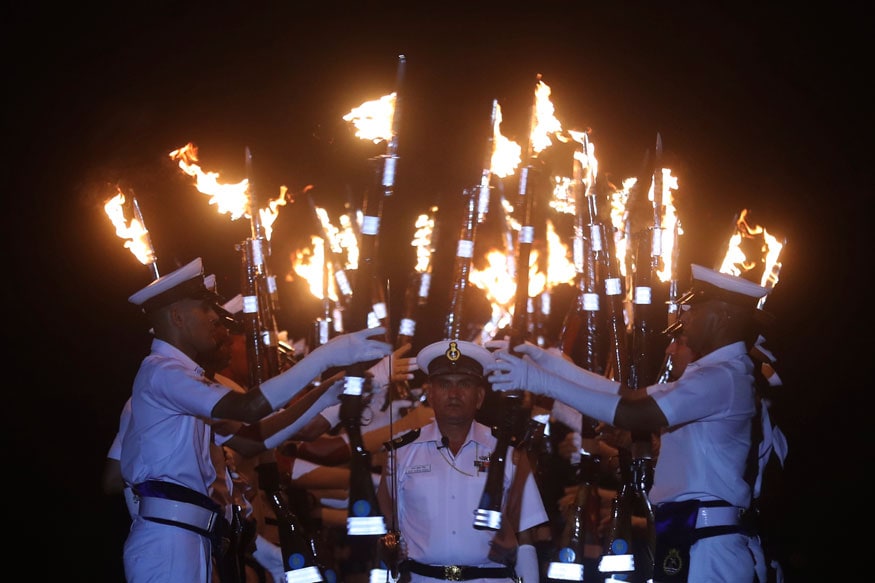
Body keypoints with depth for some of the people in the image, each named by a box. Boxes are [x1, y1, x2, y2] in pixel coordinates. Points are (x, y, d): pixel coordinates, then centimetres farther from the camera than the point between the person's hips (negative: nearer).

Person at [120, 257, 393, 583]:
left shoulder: (183, 377, 21)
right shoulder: (161, 371, -11)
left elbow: (253, 437, 18)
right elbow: (247, 408, -25)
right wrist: (325, 357, -23)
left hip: (188, 537, 10)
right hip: (167, 539, -10)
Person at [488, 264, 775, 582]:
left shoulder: (724, 377, -15)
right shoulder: (711, 375, 20)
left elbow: (632, 414, -23)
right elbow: (630, 396, 19)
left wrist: (542, 382, -22)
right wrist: (549, 362, 14)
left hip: (707, 542, -10)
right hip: (691, 536, 10)